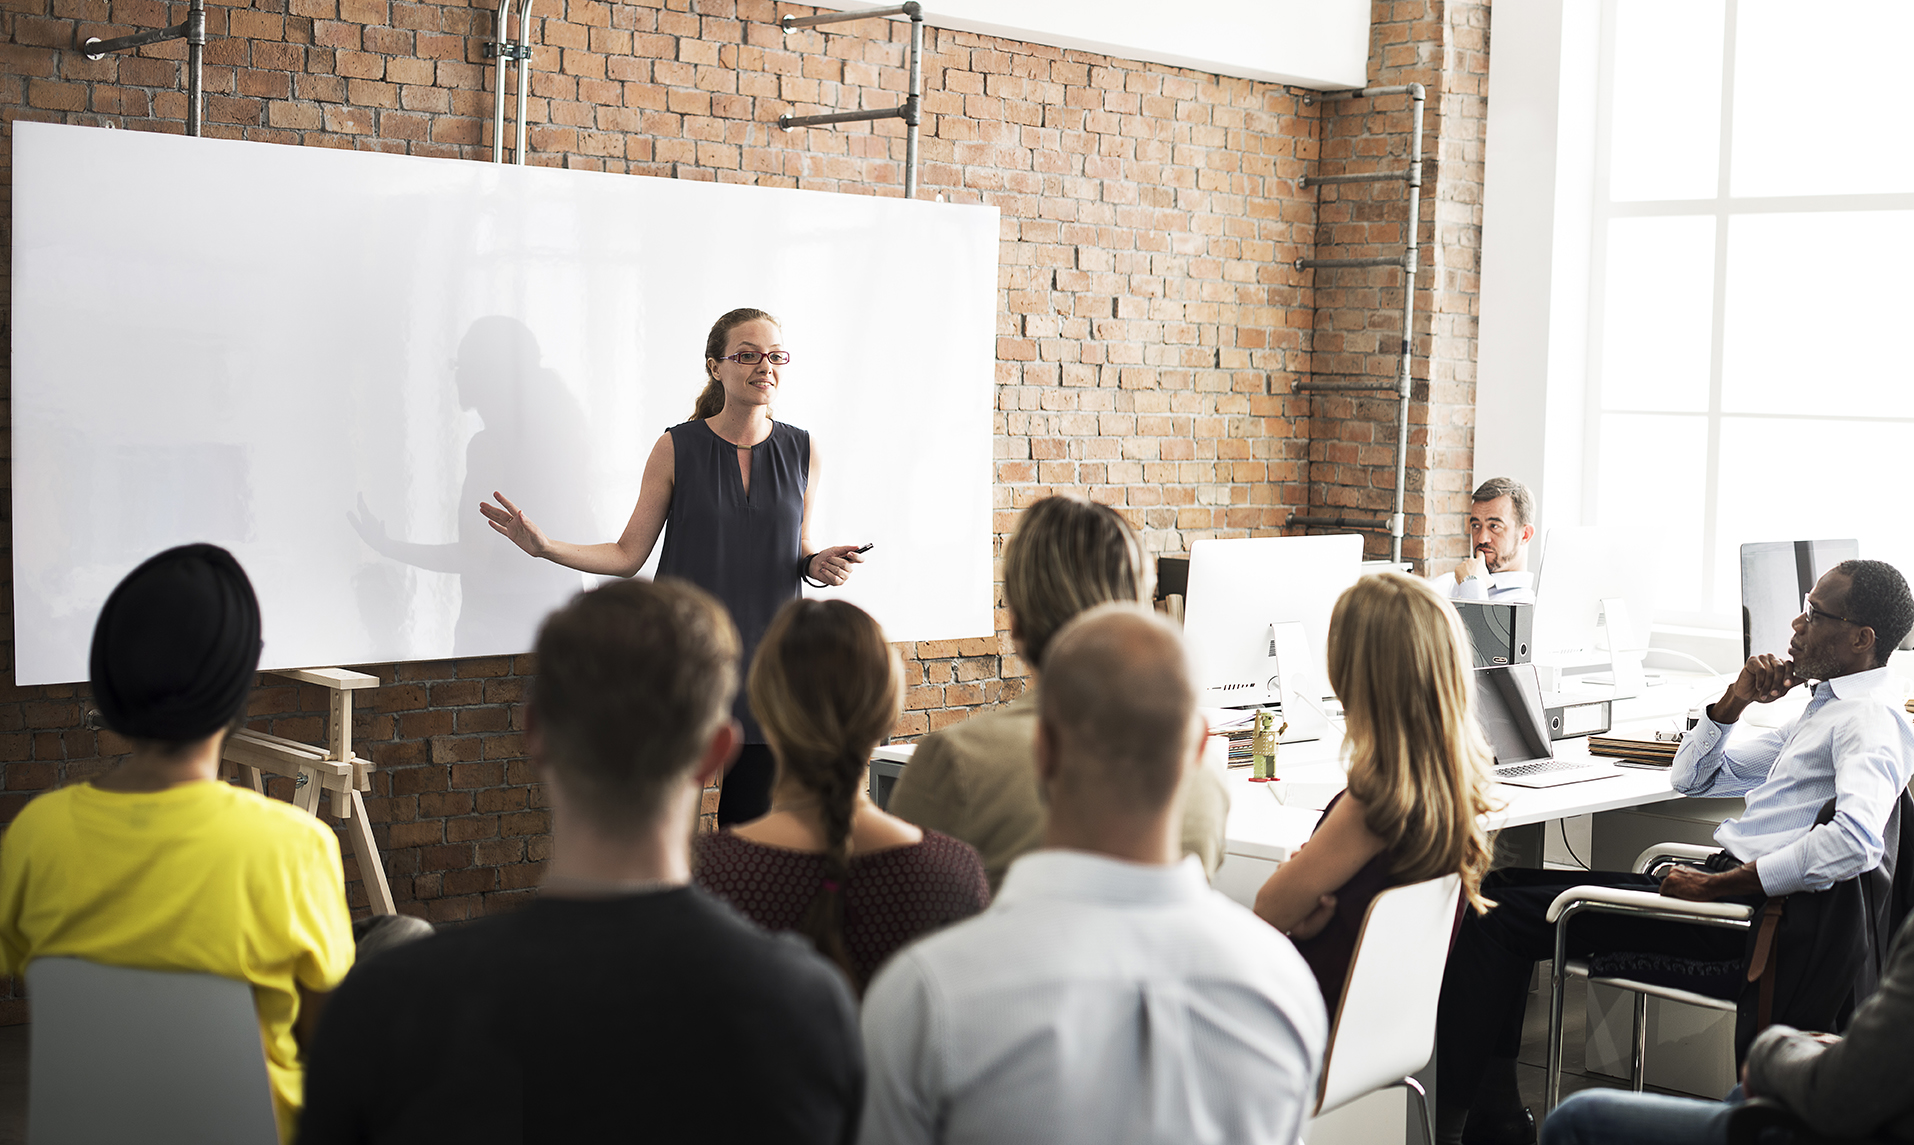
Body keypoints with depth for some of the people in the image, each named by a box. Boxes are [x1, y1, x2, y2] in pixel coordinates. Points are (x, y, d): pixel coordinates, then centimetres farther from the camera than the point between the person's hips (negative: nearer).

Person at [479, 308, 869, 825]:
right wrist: (545, 546, -11)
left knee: (754, 826, 5)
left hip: (766, 658, 2)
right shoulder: (676, 448, -2)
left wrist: (818, 564, -5)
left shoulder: (802, 452, 5)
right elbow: (628, 554, 1)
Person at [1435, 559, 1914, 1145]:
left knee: (1499, 917, -13)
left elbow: (1856, 841, -31)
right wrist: (1737, 700, 9)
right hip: (1724, 884, 10)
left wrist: (1716, 886, -26)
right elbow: (1689, 777, 27)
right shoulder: (1823, 708, 21)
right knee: (1504, 886, 7)